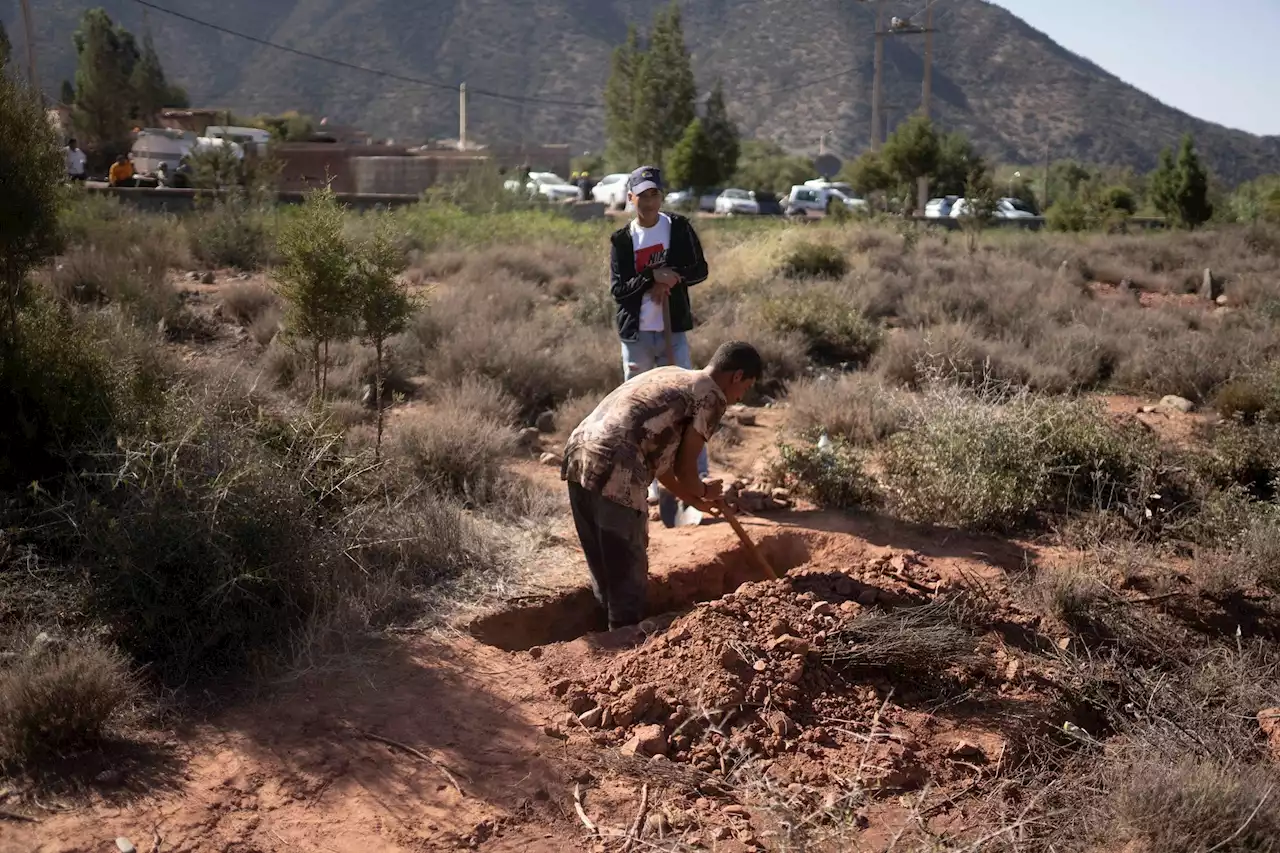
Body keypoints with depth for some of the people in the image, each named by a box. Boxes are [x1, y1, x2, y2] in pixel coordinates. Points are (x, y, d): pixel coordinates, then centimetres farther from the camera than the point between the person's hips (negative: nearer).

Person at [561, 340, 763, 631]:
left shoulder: (669, 376, 28)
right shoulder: (712, 396, 3)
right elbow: (684, 466, 4)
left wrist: (693, 499, 40)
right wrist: (702, 491, 25)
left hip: (578, 456, 9)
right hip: (614, 471, -9)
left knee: (605, 569, 21)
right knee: (628, 572, 6)